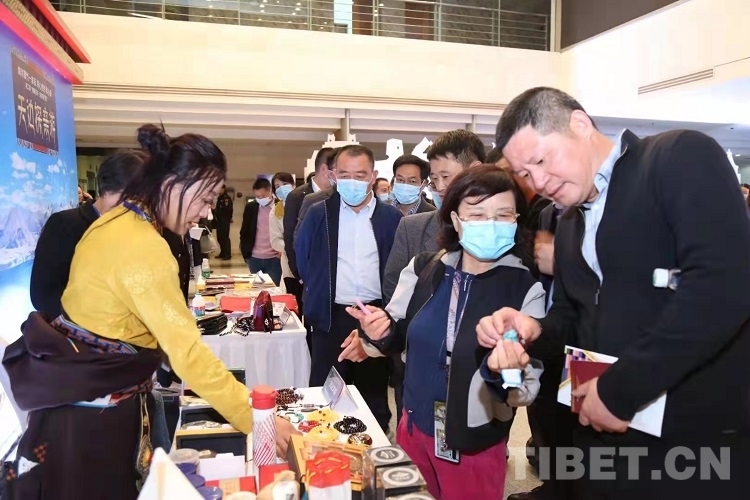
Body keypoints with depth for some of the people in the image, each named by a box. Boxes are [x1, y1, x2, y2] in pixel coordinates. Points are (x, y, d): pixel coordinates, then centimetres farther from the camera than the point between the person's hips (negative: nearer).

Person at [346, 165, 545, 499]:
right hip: (415, 429, 4)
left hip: (476, 446, -3)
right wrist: (379, 332, -16)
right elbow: (397, 338, 5)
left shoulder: (526, 289, -17)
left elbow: (526, 390, -16)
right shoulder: (423, 269, -8)